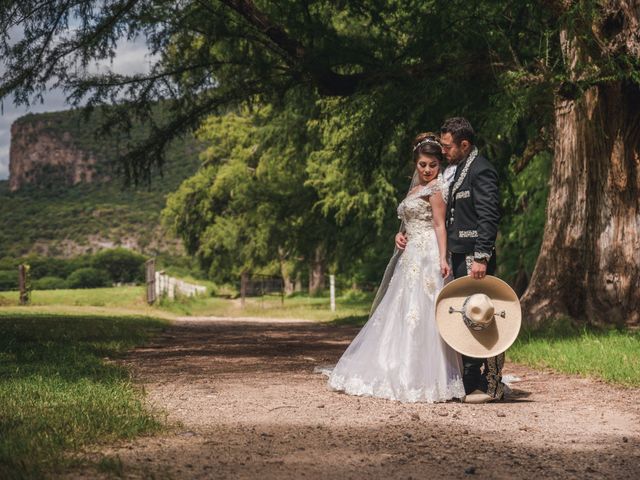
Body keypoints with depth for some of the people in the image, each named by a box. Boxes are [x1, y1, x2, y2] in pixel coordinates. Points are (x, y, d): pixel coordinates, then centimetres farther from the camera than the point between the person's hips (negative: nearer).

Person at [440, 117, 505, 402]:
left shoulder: (481, 170, -11)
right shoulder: (459, 170, 18)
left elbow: (489, 217, -18)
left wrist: (481, 258, -23)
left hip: (474, 258, -10)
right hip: (459, 256, 10)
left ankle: (489, 386, -4)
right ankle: (470, 382, 16)